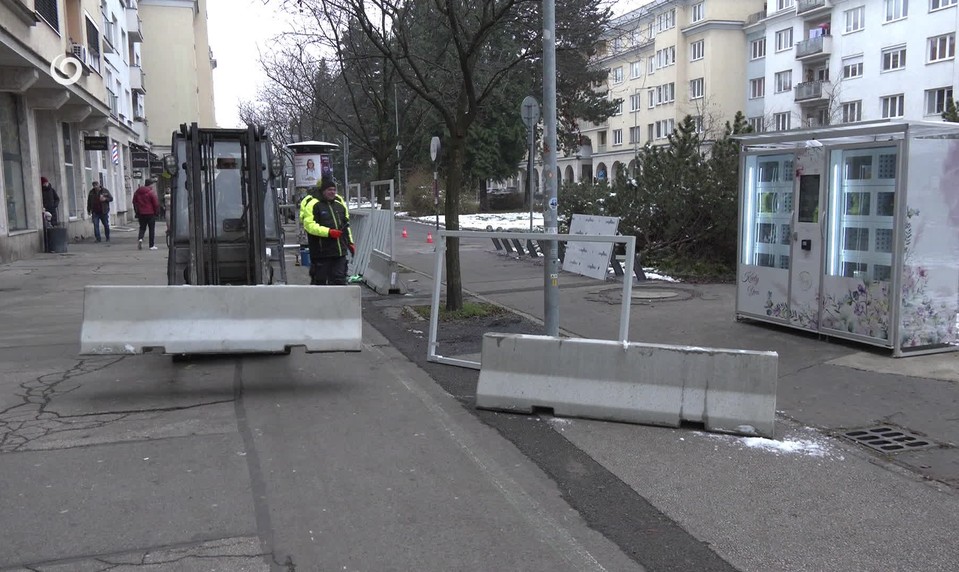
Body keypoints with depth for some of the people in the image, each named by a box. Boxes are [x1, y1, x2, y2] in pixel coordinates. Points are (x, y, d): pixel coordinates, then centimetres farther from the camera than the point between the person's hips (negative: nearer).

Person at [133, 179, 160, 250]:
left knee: (142, 228, 16)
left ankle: (140, 238, -12)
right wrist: (157, 212, 3)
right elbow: (156, 204, -11)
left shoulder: (137, 192, 7)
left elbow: (134, 202, 13)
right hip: (150, 213, -5)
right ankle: (152, 245, 3)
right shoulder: (151, 193, -12)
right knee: (152, 229, 3)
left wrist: (137, 212, 21)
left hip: (141, 213, 5)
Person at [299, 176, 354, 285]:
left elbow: (346, 225, 24)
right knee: (319, 280, 2)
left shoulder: (340, 202, 15)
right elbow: (309, 225, -17)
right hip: (321, 253, -6)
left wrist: (350, 242, 21)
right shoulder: (312, 204, -7)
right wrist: (328, 232, -24)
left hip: (340, 252, 6)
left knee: (339, 280, 7)